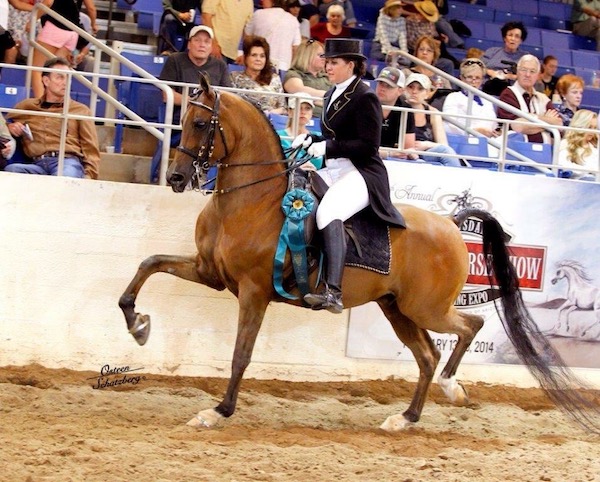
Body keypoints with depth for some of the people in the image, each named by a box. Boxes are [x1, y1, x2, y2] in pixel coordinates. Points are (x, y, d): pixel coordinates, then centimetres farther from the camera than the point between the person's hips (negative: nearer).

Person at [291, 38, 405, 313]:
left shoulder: (364, 98, -9)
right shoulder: (332, 95, 18)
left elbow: (369, 146, -15)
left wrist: (327, 147, -21)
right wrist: (311, 140, 6)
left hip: (362, 174, -10)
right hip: (333, 171, 10)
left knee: (327, 211, -35)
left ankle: (333, 291, -46)